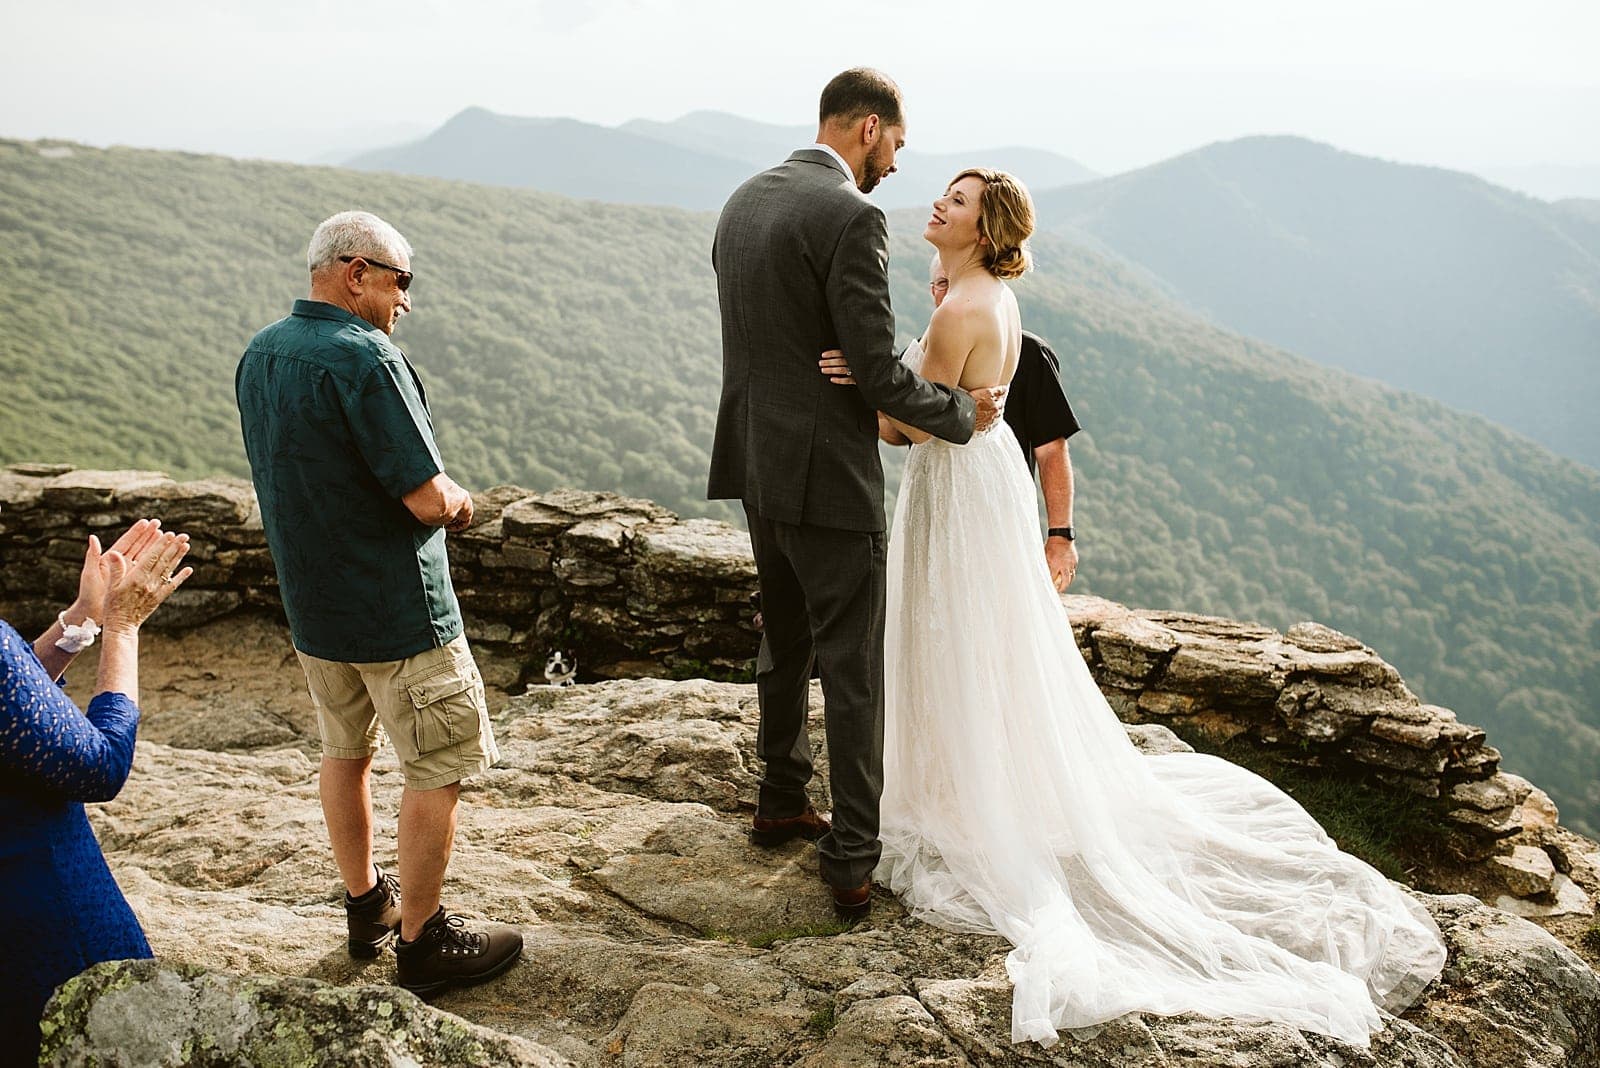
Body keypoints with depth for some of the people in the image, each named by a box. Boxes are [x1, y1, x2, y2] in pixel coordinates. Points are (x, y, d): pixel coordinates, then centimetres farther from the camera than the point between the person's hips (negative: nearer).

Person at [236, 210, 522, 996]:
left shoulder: (258, 356, 6)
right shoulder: (364, 358, -22)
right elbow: (428, 497, -24)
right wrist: (459, 501, 0)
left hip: (309, 602, 9)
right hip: (395, 608, -9)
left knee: (345, 749, 21)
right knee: (441, 765, 4)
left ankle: (365, 905, 35)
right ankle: (421, 940, 12)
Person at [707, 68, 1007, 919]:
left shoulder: (743, 201, 10)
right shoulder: (851, 217, -18)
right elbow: (879, 373, -20)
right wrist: (964, 411, -4)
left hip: (756, 464, 9)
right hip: (824, 474, -9)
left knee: (785, 642, 22)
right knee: (852, 667, 1)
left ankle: (781, 805, 35)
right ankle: (852, 861, 9)